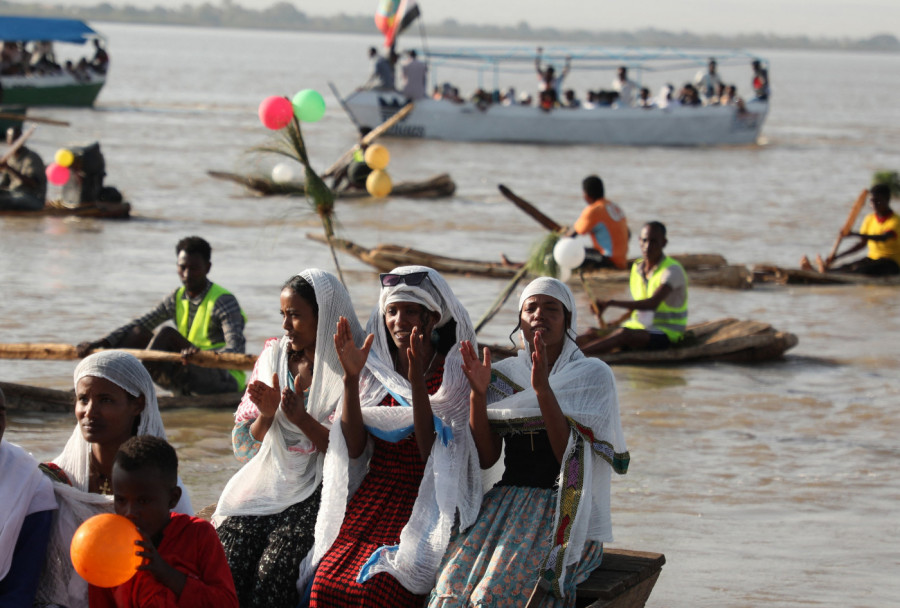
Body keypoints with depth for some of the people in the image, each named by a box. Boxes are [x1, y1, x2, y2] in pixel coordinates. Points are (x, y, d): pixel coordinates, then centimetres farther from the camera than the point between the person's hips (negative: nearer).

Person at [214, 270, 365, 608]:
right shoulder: (274, 356, 12)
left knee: (272, 573, -29)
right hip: (265, 485, 4)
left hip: (317, 492, -4)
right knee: (227, 570, -22)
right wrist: (267, 415, -7)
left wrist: (302, 419, -19)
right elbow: (244, 446, 14)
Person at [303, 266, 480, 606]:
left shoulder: (453, 371, -1)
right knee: (326, 579, -20)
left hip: (425, 504, -4)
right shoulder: (375, 367, 11)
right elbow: (354, 448, 0)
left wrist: (417, 381, -21)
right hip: (371, 498, 4)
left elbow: (431, 452, -12)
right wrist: (351, 377, -9)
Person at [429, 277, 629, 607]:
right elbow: (486, 458, 4)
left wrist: (543, 389, -20)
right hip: (506, 502, 3)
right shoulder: (503, 375, 13)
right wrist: (478, 393, -9)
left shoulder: (593, 375, 2)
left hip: (566, 513, -3)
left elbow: (570, 456, -10)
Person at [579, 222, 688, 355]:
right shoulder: (637, 267, 9)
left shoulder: (673, 270, -16)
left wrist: (611, 303, -34)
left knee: (623, 334, -35)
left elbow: (652, 304, -30)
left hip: (666, 334, -9)